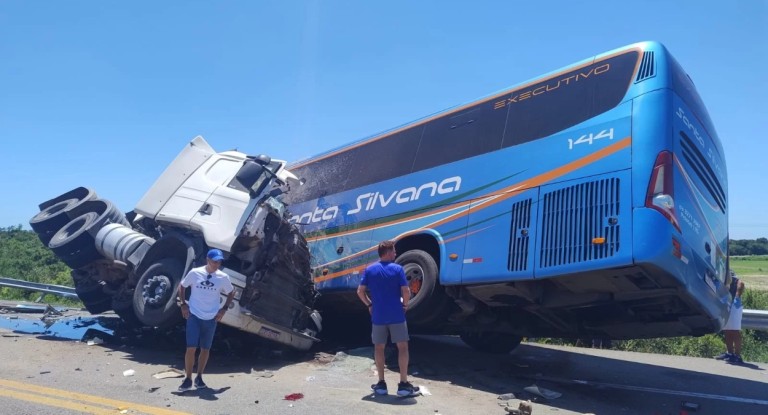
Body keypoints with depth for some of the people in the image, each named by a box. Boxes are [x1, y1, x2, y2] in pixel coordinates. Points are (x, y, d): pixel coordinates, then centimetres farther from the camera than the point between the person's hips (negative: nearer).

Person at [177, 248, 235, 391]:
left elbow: (231, 293, 12)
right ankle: (188, 379, 8)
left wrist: (224, 308, 3)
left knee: (205, 349, 11)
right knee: (191, 348, -7)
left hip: (211, 318, 2)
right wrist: (183, 304, -1)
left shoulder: (223, 277, -4)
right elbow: (182, 286, 8)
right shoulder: (194, 273, -7)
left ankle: (199, 377, 26)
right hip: (194, 316, -2)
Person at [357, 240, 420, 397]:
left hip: (378, 316, 3)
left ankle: (381, 384, 16)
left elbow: (360, 291, 0)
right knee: (402, 347, 6)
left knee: (379, 348, 13)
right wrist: (405, 304, 5)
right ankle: (403, 384, 5)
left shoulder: (370, 270, 3)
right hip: (396, 315, -3)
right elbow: (406, 291, -12)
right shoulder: (397, 269, -6)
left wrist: (369, 304, 13)